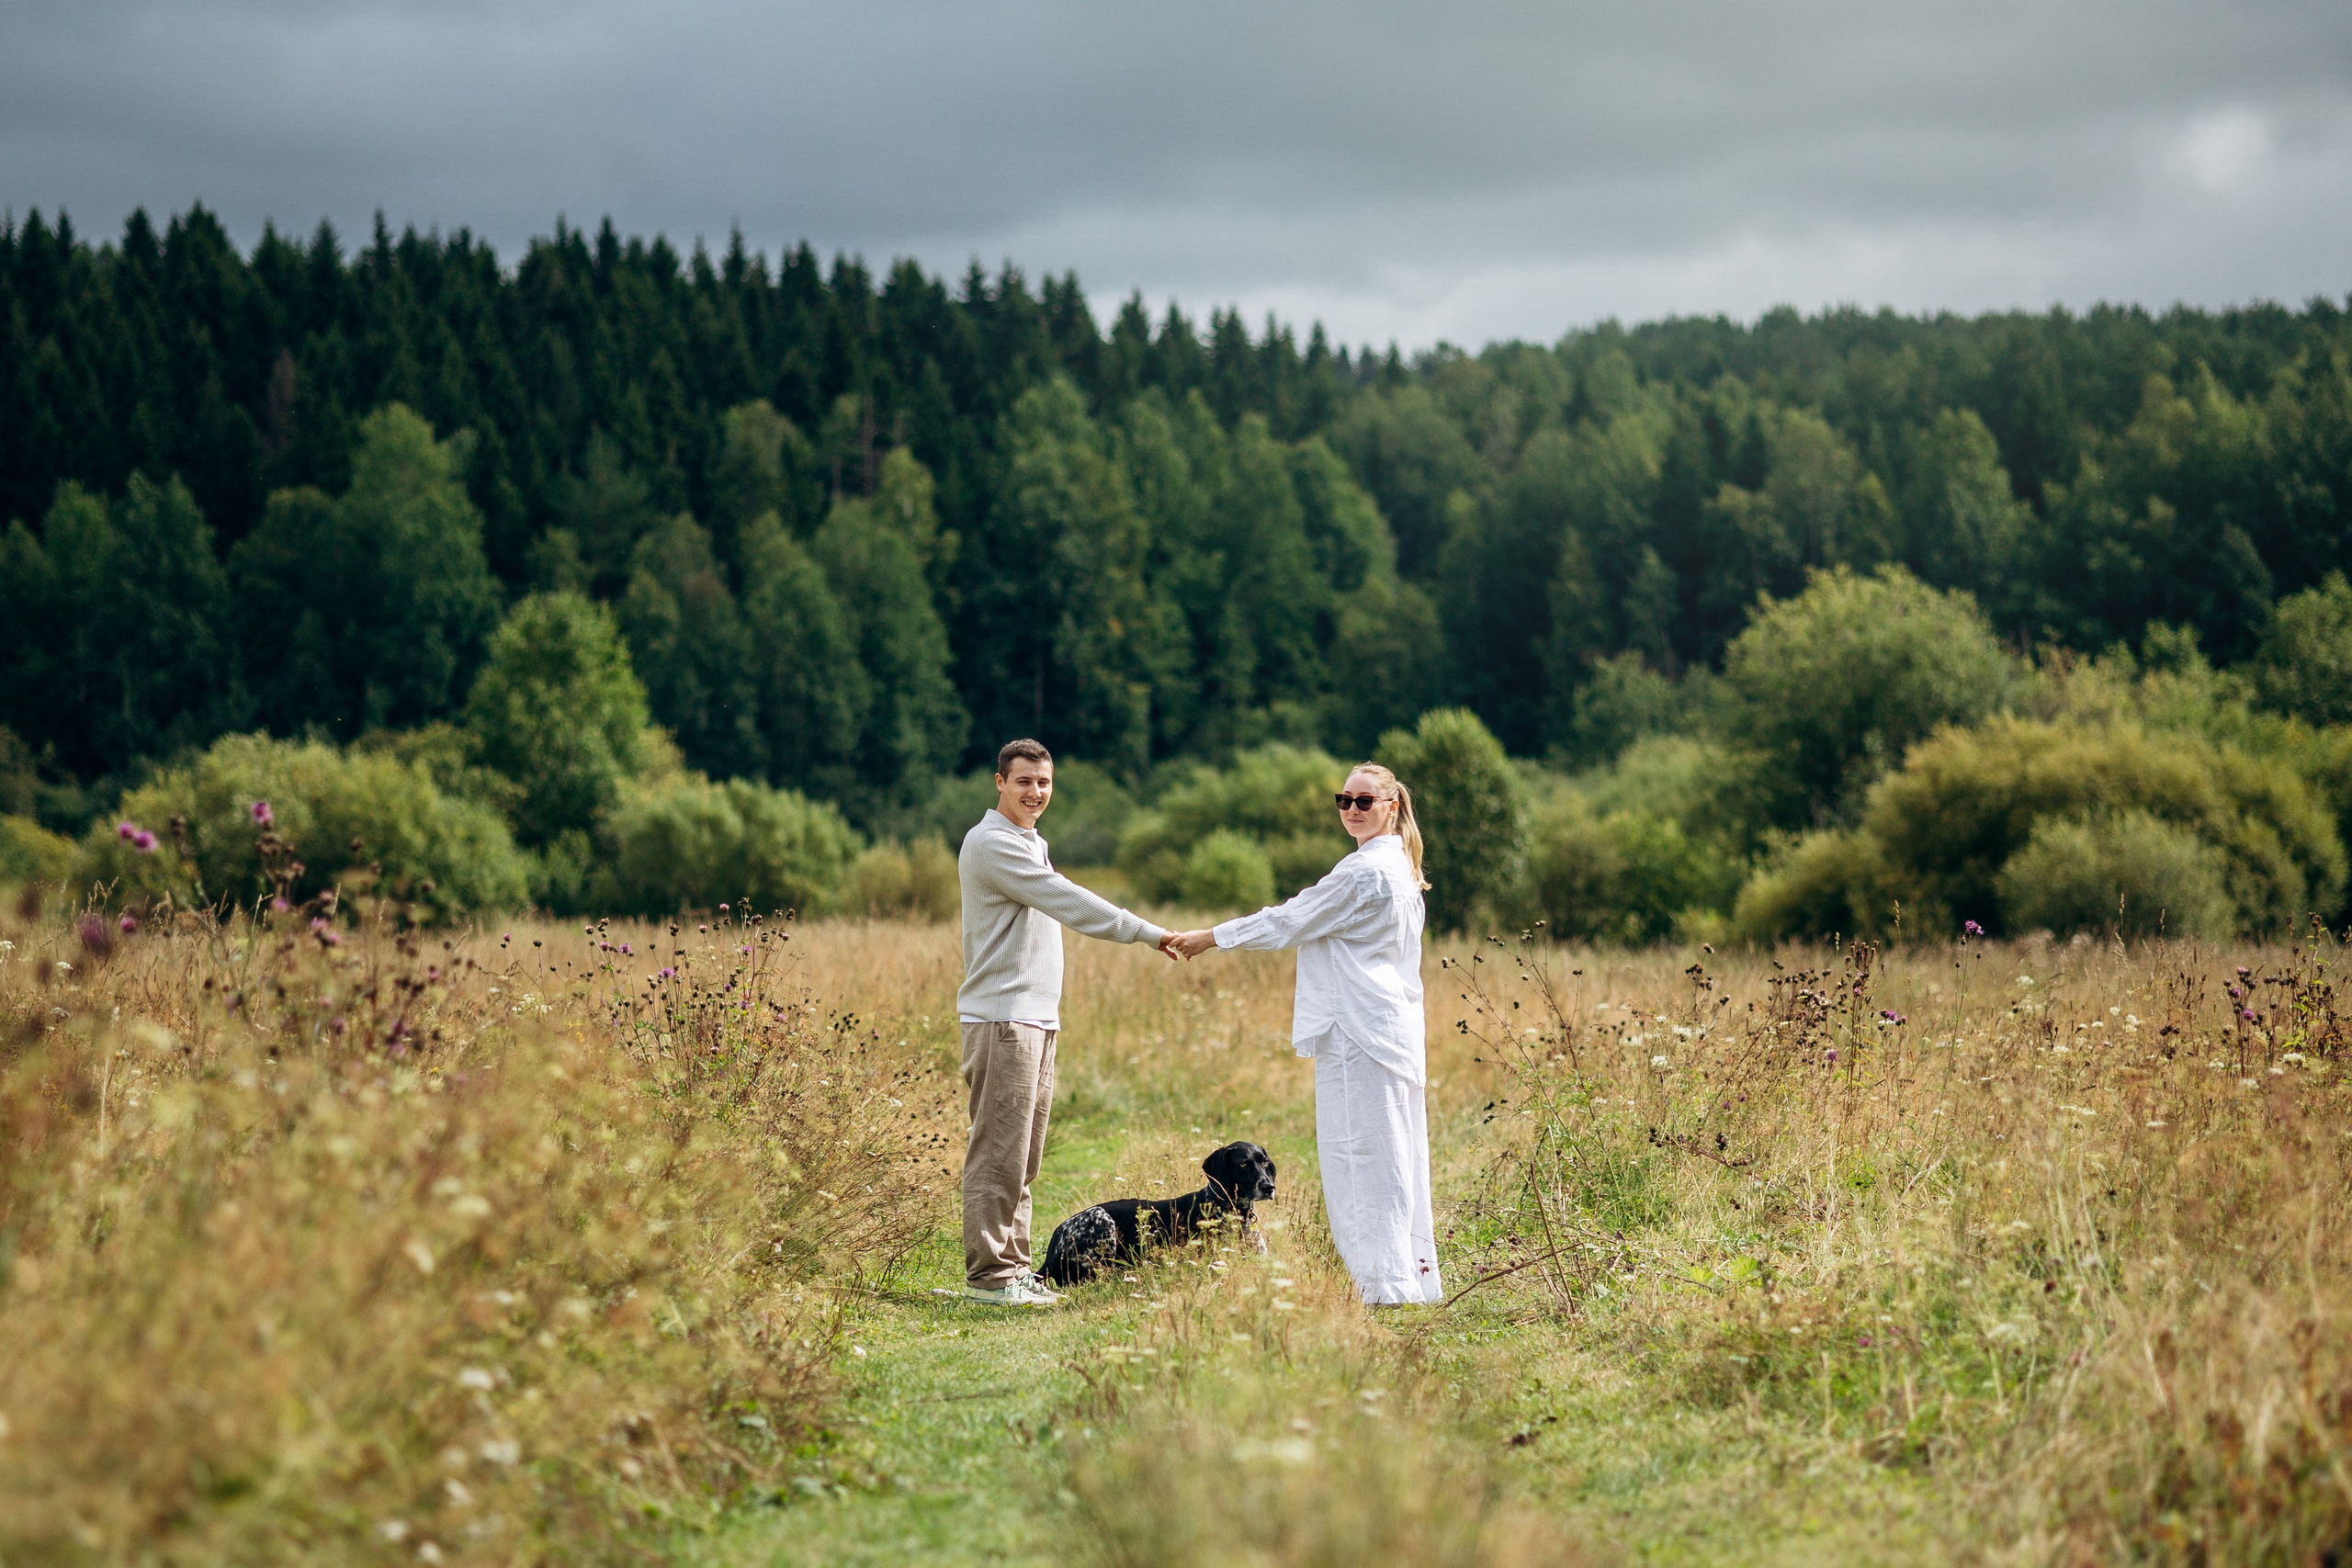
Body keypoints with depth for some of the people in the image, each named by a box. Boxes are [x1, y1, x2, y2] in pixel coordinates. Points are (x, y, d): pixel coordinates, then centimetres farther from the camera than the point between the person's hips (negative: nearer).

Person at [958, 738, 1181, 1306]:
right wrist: (1146, 931, -17)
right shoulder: (992, 843, -11)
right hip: (1002, 1019, -10)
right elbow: (1067, 901, -17)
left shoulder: (1031, 843, 21)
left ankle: (1013, 1267, 16)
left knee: (1023, 1156, 11)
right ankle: (989, 1275, -6)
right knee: (999, 1153, -9)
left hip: (1037, 1019, 10)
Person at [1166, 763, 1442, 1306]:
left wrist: (1209, 937, -2)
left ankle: (1387, 1282, -9)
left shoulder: (1364, 872, -14)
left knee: (1361, 1157, -8)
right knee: (1397, 1157, 11)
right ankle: (1418, 1276, 14)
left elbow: (1289, 923, -10)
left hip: (1359, 1032, -10)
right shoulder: (1398, 868, 17)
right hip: (1396, 1031, 10)